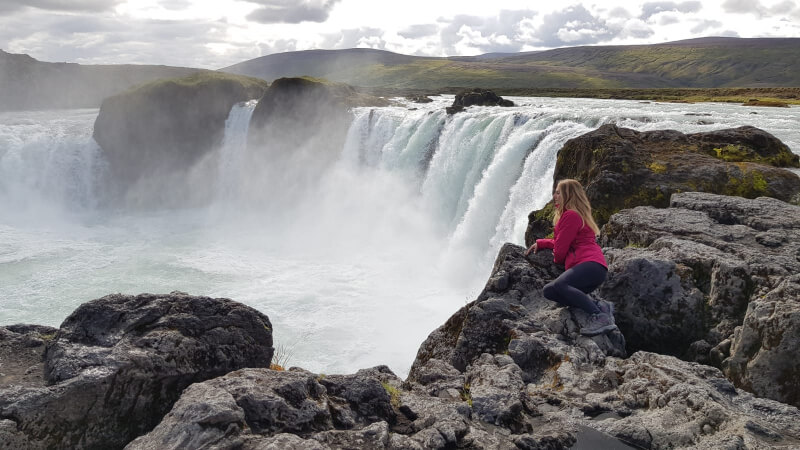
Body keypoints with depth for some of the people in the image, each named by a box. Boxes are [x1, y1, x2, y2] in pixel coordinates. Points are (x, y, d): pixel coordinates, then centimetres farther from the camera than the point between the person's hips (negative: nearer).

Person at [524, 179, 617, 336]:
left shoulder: (571, 215, -5)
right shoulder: (573, 215, 28)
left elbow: (560, 251, -6)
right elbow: (562, 242, 37)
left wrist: (557, 259, 16)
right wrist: (540, 243, 31)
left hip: (590, 264, -11)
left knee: (559, 285, -34)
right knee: (549, 291, -4)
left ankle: (599, 317, -37)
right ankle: (600, 306, -10)